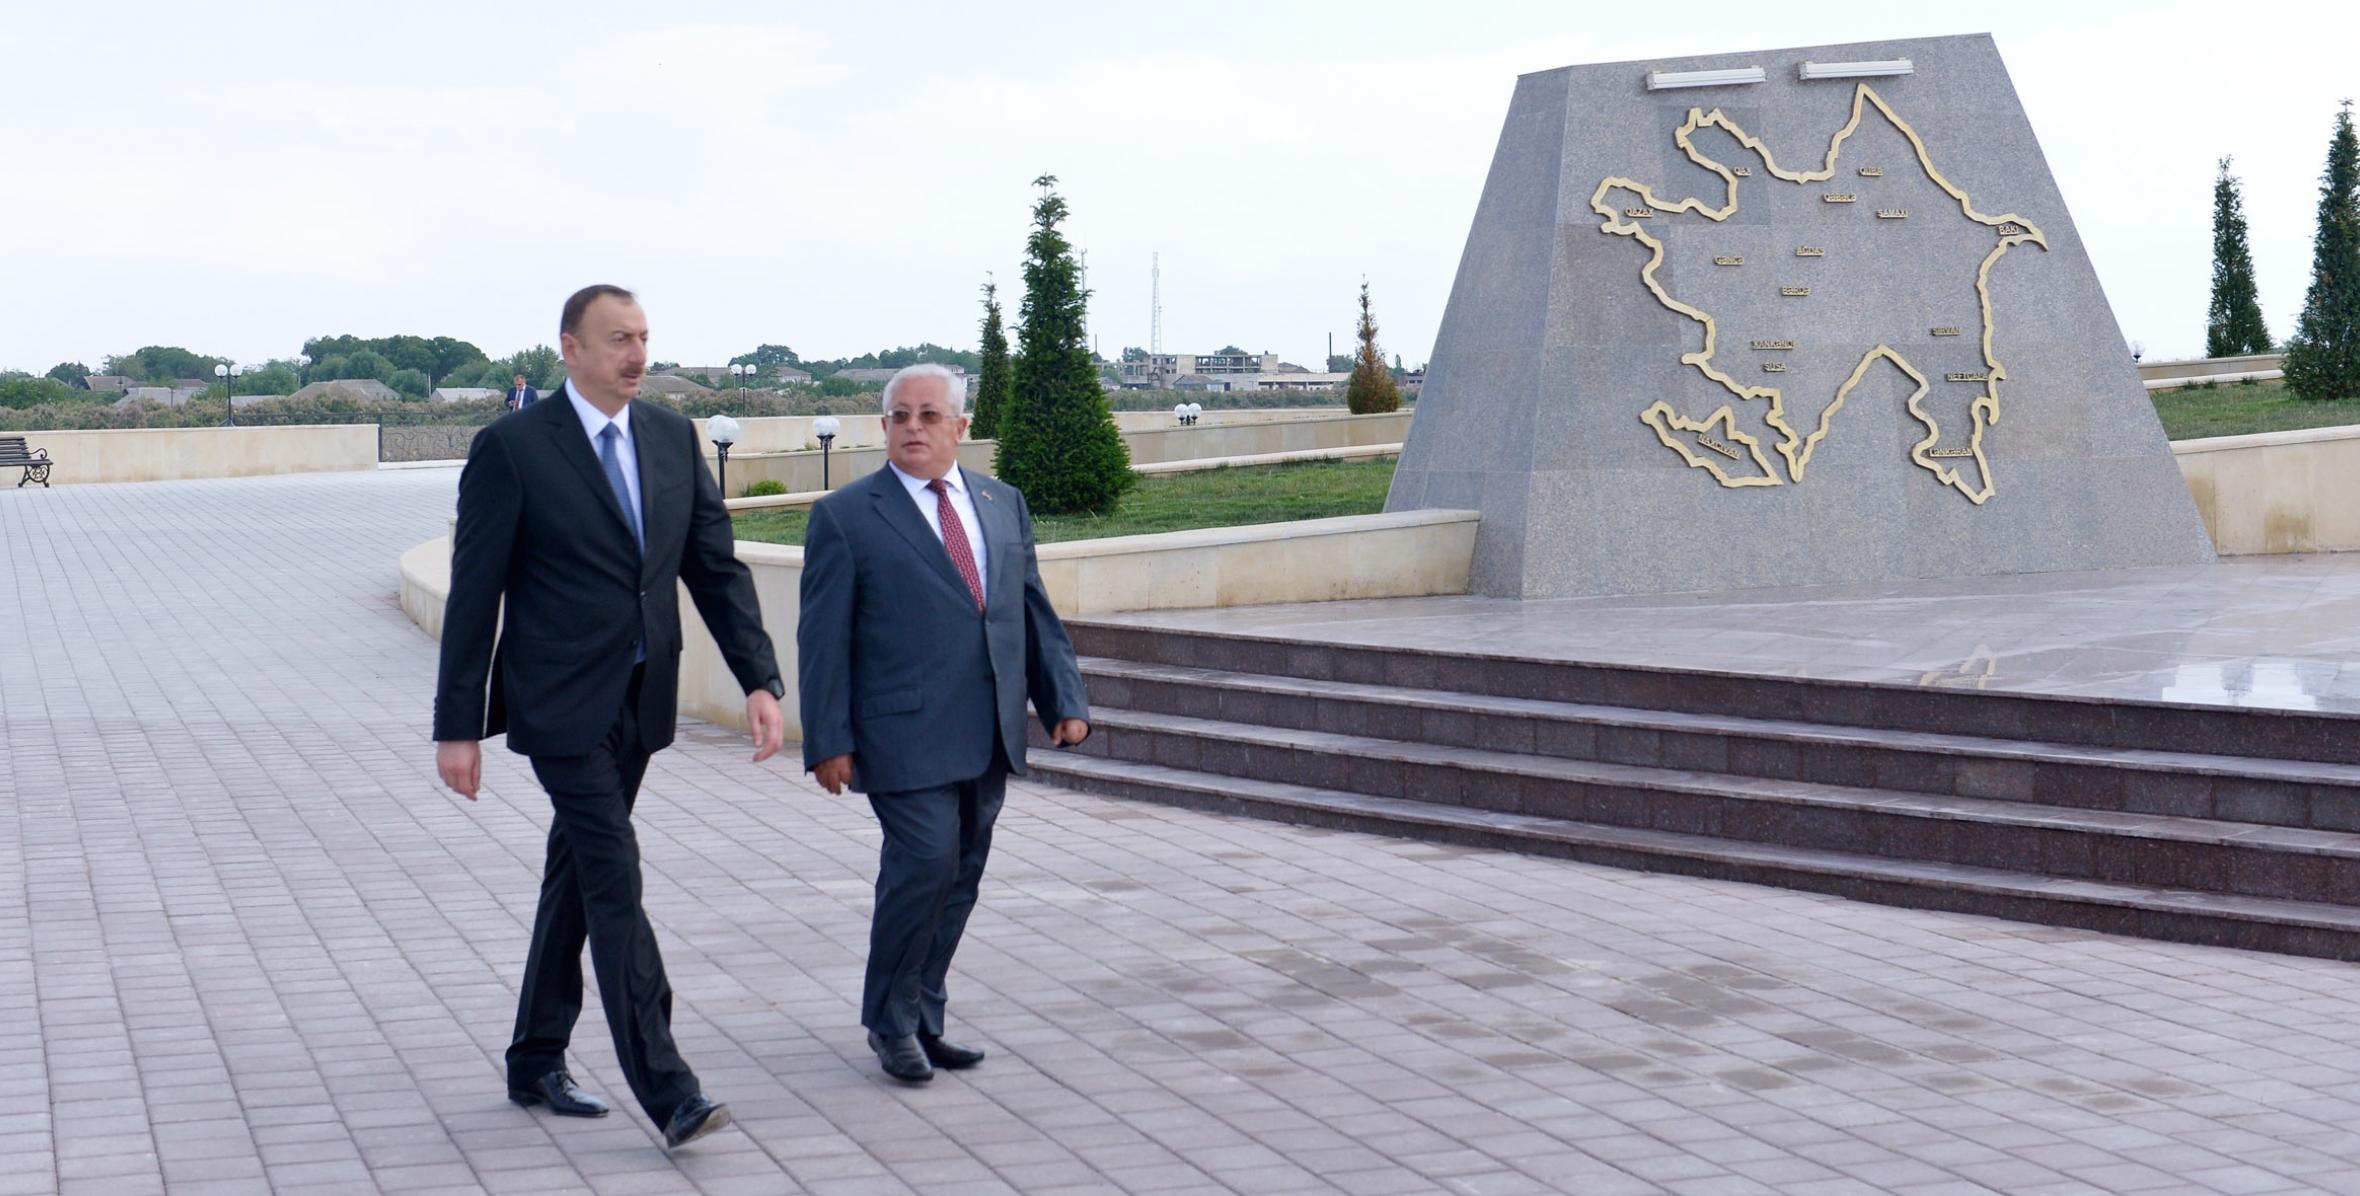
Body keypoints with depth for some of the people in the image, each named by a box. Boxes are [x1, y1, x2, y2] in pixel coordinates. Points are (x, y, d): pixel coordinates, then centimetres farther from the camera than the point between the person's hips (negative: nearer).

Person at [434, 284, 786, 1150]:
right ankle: (667, 1092, -9)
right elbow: (474, 593, -8)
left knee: (575, 881, 15)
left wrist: (760, 680, -5)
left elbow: (717, 566, 6)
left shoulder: (673, 439, 7)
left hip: (639, 703, 6)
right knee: (615, 881, -10)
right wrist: (457, 725, -8)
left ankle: (536, 1064, 28)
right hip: (560, 703, -6)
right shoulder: (512, 448, -9)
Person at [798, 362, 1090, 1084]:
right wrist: (828, 741, -9)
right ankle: (891, 1021, 6)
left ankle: (923, 1019, 22)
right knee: (926, 863, -13)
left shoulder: (1003, 505, 14)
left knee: (960, 879, 9)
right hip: (905, 735, -5)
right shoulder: (846, 517, -2)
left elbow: (1035, 612, 17)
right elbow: (823, 639, -4)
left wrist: (1064, 700, 8)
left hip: (987, 739, 6)